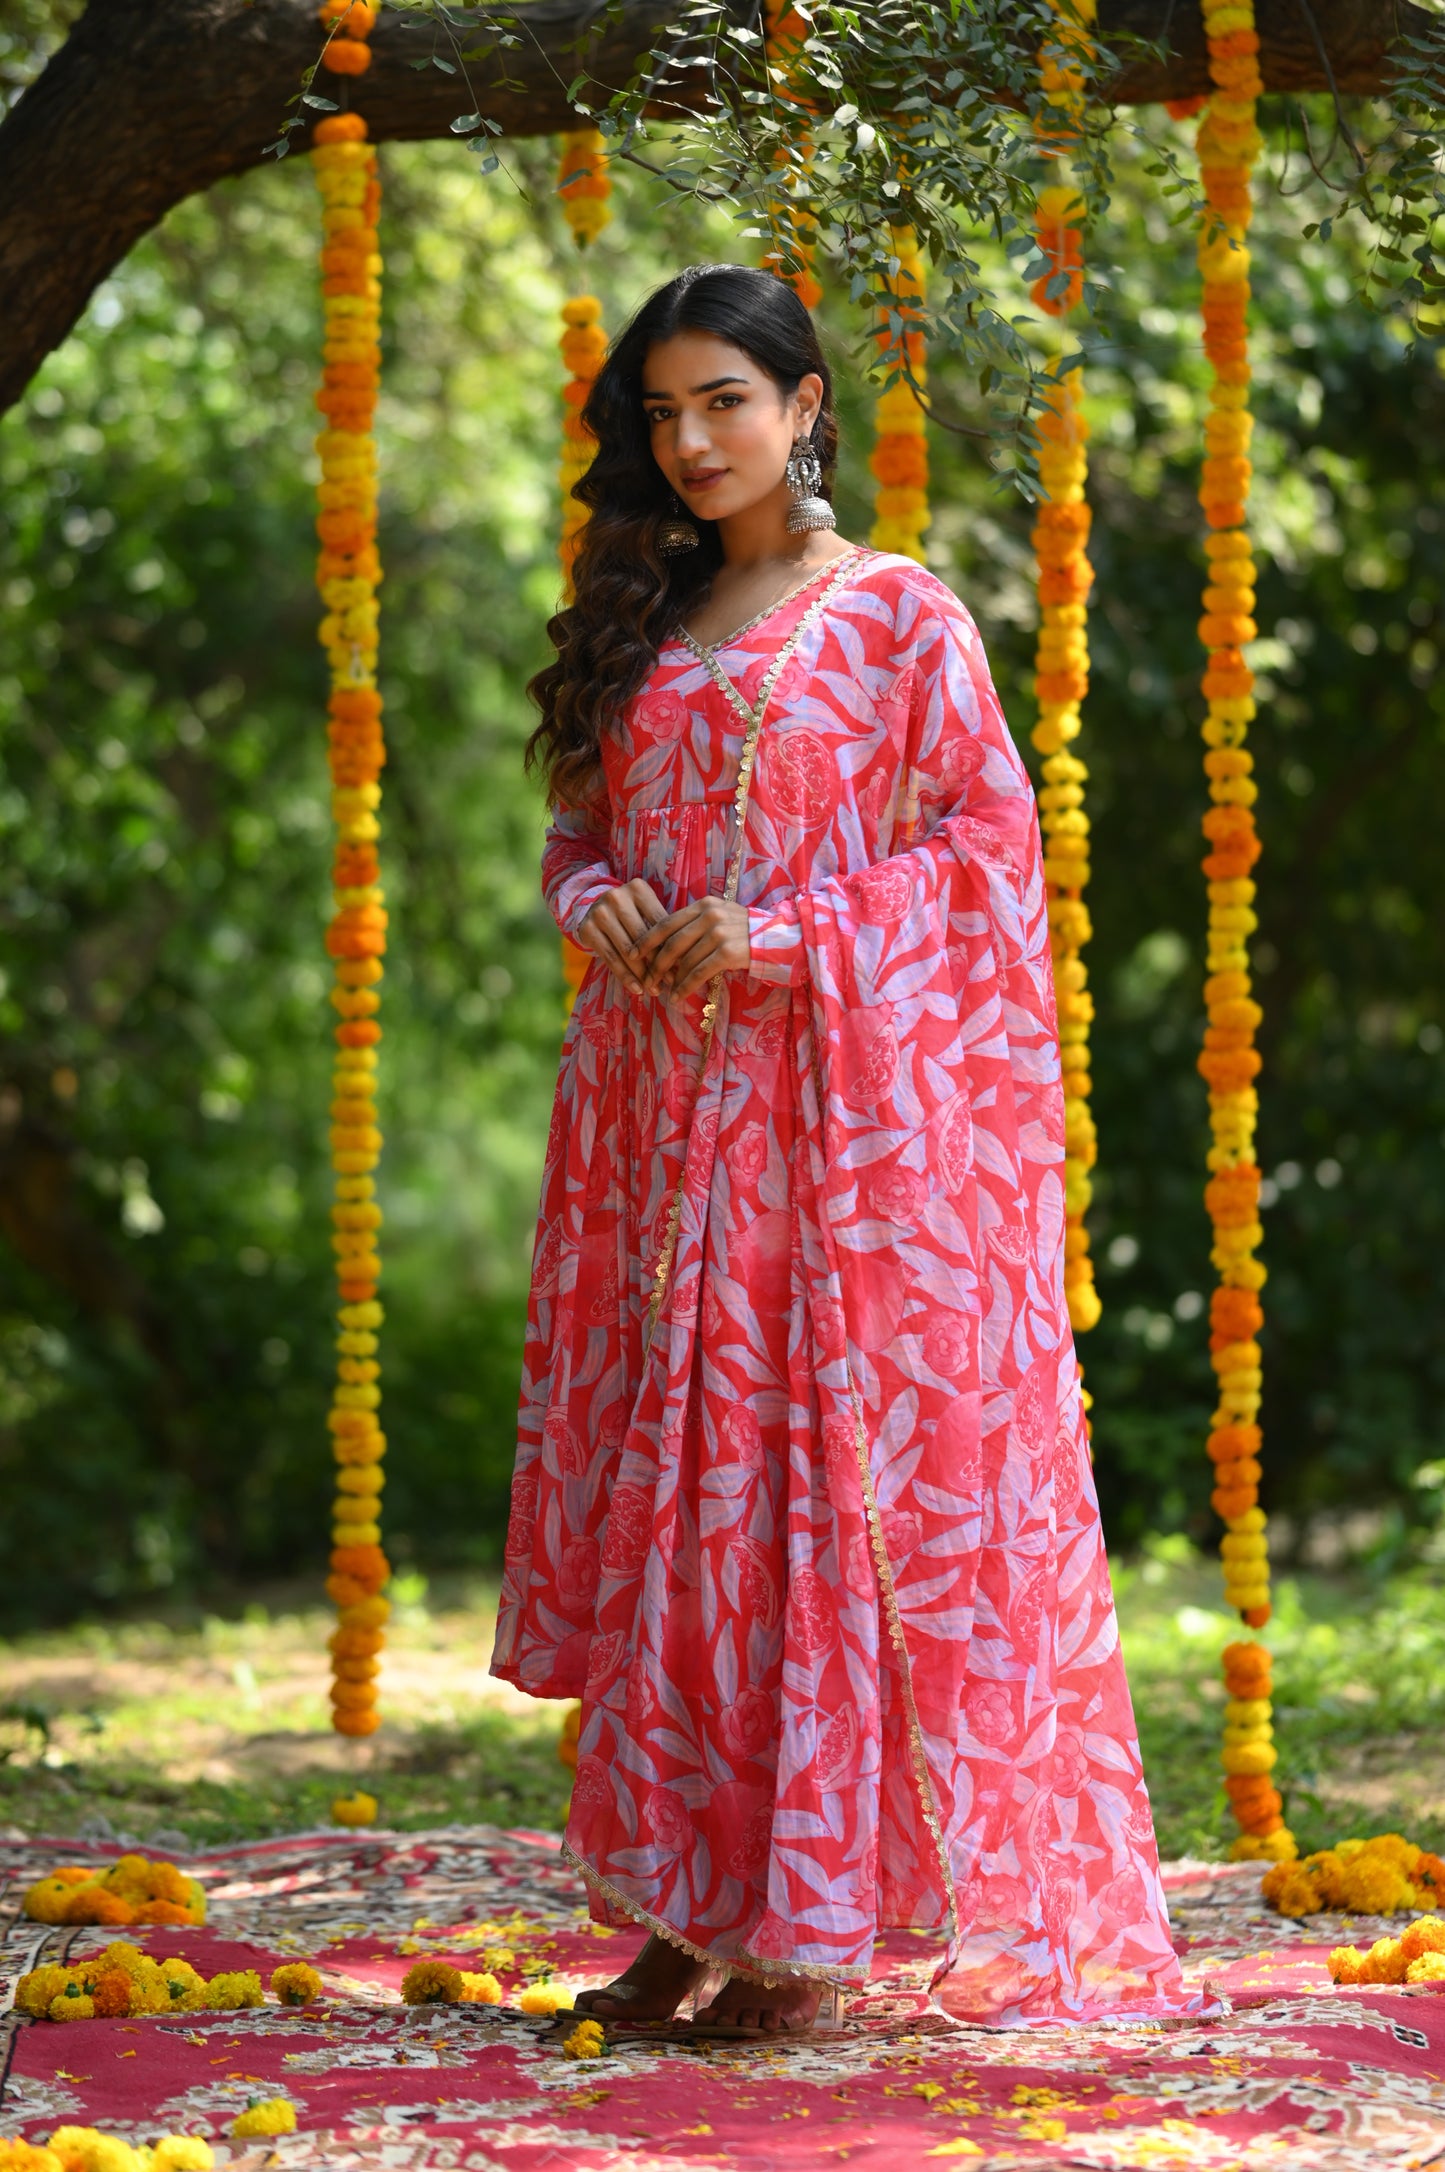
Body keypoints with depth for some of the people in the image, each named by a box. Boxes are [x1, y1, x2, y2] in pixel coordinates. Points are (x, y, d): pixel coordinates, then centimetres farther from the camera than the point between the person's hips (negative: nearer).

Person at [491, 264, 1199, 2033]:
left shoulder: (897, 615, -1)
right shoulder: (642, 626, 16)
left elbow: (992, 845, -5)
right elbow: (577, 826, 20)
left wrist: (779, 935, -14)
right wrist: (601, 904, -3)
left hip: (841, 1111, -6)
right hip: (663, 1121, 6)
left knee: (832, 1479, -6)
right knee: (670, 1483, 4)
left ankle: (816, 1919, -2)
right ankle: (683, 1905, 8)